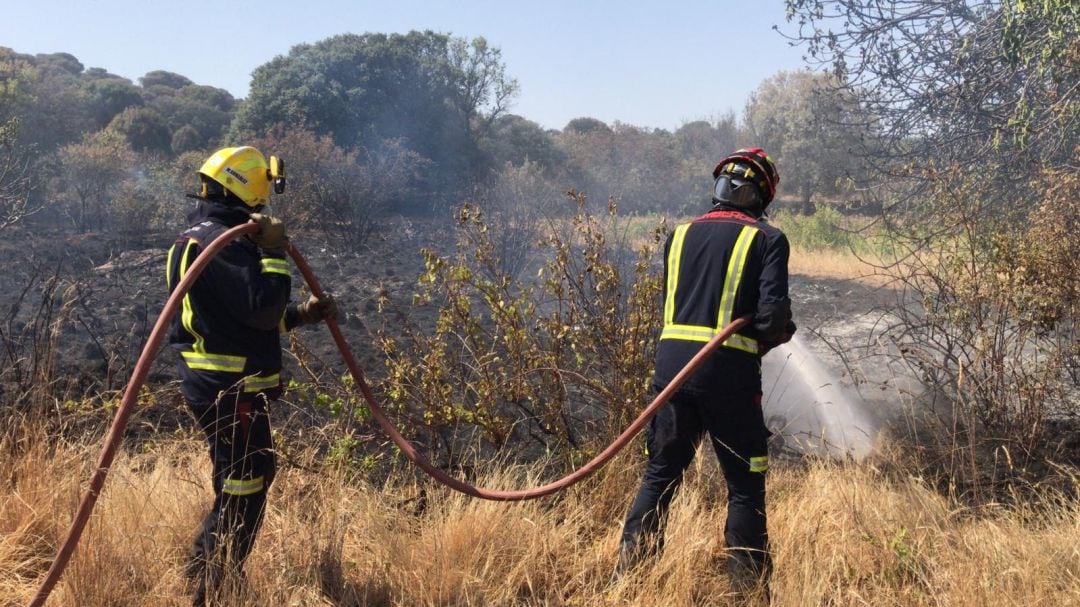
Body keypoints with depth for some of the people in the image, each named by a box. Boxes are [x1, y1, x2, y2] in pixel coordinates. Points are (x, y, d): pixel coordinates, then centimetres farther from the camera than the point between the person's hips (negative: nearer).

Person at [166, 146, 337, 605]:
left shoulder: (203, 236, 16)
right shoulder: (222, 243, -20)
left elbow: (245, 314, 22)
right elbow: (262, 311, -27)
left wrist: (302, 314, 16)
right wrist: (274, 252, -20)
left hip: (224, 385, 11)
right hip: (230, 391, -11)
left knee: (256, 474, 23)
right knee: (241, 491, -2)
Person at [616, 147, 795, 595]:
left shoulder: (681, 235, 14)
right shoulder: (767, 239, 1)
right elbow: (773, 311, -9)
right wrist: (776, 334, 10)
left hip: (671, 360, 4)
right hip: (729, 369, -4)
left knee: (660, 475, 15)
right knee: (745, 487, 9)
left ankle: (625, 576, 17)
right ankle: (748, 589, 15)